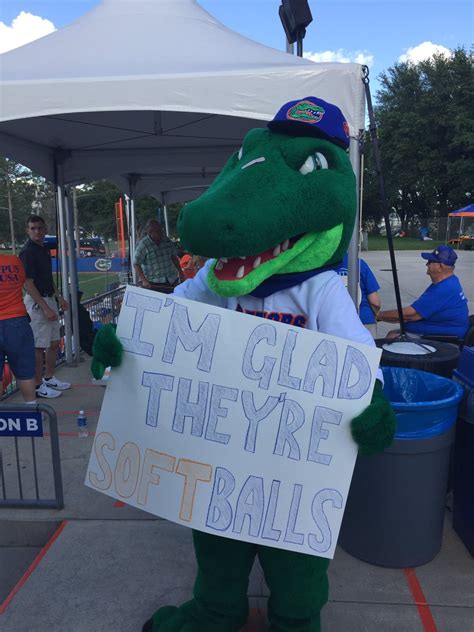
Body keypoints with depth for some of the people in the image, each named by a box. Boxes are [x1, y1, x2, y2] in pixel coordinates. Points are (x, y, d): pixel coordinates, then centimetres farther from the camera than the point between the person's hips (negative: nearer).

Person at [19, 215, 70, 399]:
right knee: (39, 346, -2)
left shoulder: (44, 249, 12)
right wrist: (45, 308, -23)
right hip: (36, 302, -9)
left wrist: (59, 297, 19)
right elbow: (28, 283, -19)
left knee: (54, 343, 15)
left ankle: (49, 378, 28)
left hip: (49, 299, 9)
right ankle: (38, 386, 8)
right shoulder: (27, 252, -15)